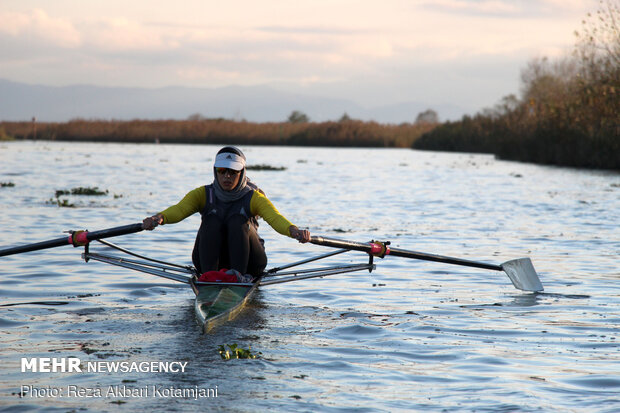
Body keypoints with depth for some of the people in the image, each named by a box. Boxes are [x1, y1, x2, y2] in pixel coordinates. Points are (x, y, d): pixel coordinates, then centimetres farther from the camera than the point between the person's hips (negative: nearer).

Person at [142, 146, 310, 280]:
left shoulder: (253, 197, -3)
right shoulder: (203, 194, 1)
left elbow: (275, 217, -22)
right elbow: (180, 209, -18)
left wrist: (293, 231, -44)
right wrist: (159, 218, -41)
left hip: (247, 263, -1)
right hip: (209, 260, 1)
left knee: (237, 221, -26)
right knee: (212, 220, -24)